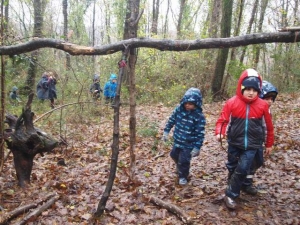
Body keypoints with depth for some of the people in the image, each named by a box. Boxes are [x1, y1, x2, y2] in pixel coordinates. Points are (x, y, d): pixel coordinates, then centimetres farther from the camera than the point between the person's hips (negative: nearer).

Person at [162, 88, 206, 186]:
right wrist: (166, 131, 5)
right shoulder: (179, 109, -11)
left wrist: (197, 147, -20)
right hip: (177, 140, 6)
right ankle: (180, 168, 57)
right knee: (174, 155, 26)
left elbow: (200, 133, -20)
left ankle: (183, 176, 30)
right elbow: (171, 120, 5)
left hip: (189, 144, -6)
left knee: (184, 161, 1)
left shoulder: (199, 116, -24)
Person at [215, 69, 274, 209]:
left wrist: (269, 144, 10)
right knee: (232, 168, 17)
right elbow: (223, 120, -6)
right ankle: (233, 189, 43)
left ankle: (230, 195, 9)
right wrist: (219, 133, -26)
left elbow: (269, 126, 3)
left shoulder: (262, 105, -8)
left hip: (252, 145, -1)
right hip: (234, 143, 1)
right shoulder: (232, 103, -11)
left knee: (242, 170, -6)